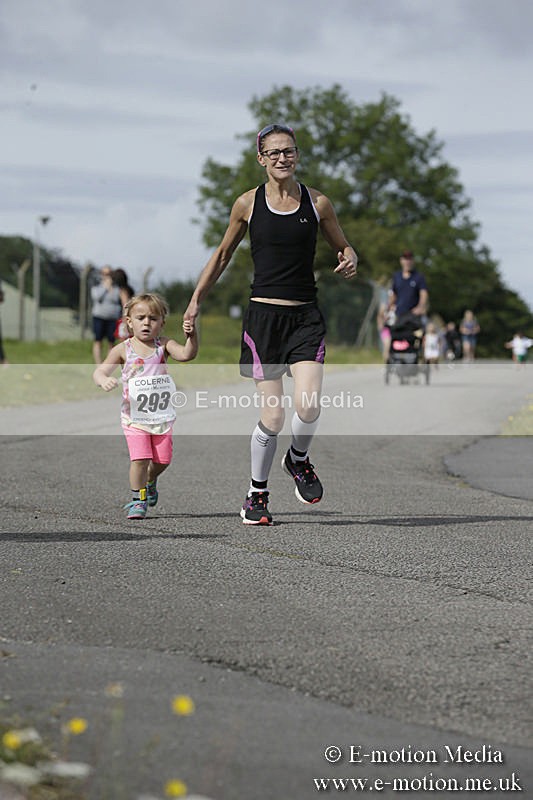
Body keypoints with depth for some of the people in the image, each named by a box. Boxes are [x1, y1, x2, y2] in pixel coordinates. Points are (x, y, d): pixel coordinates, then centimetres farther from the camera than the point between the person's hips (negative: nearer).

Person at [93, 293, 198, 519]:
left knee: (162, 459, 8)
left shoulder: (163, 345, -2)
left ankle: (150, 481, 41)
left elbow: (187, 354, -18)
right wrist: (103, 380, -32)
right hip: (135, 417, -2)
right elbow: (100, 371, -9)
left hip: (162, 416, 2)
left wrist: (191, 336, -36)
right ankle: (137, 500, 4)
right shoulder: (123, 349, -5)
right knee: (140, 458, -13)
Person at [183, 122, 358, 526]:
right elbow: (222, 255, 16)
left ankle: (298, 459, 15)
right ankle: (257, 494, 15)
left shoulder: (317, 202, 4)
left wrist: (350, 260, -6)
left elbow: (344, 247, 17)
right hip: (264, 315, -1)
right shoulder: (248, 203, 3)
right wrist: (196, 300, 14)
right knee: (273, 415, -6)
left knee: (308, 406, -18)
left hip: (305, 317, 1)